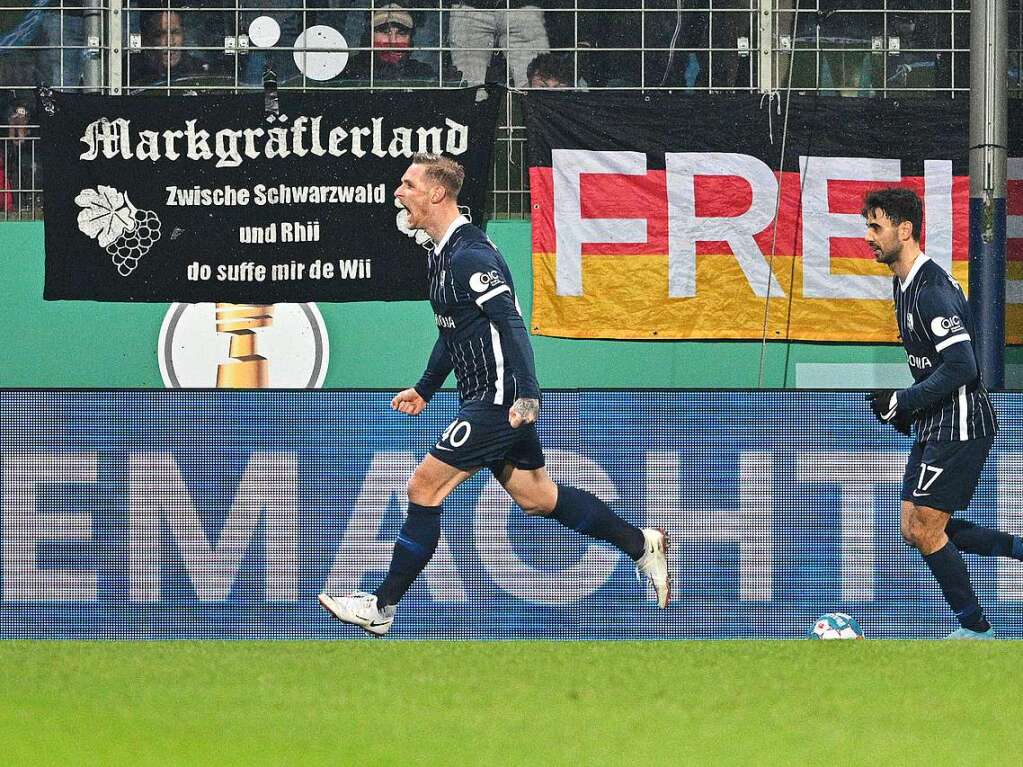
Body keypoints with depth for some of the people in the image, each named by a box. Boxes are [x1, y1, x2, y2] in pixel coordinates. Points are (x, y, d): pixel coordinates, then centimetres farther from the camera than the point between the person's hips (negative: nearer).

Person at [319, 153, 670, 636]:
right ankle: (641, 545, 24)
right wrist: (424, 389, 32)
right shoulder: (443, 254, 14)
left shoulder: (470, 256, -18)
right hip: (487, 400, 10)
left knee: (424, 488, -8)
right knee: (537, 498, 16)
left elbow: (510, 323, -26)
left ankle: (382, 608, -3)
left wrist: (525, 396, -33)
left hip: (498, 401, -10)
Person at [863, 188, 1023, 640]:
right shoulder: (905, 285, 12)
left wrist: (902, 402, -19)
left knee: (927, 530, -8)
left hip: (960, 426, -10)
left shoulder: (931, 291, -20)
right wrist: (906, 408, 13)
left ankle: (974, 629, 4)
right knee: (915, 530, 8)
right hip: (934, 426, 10)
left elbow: (961, 367, -26)